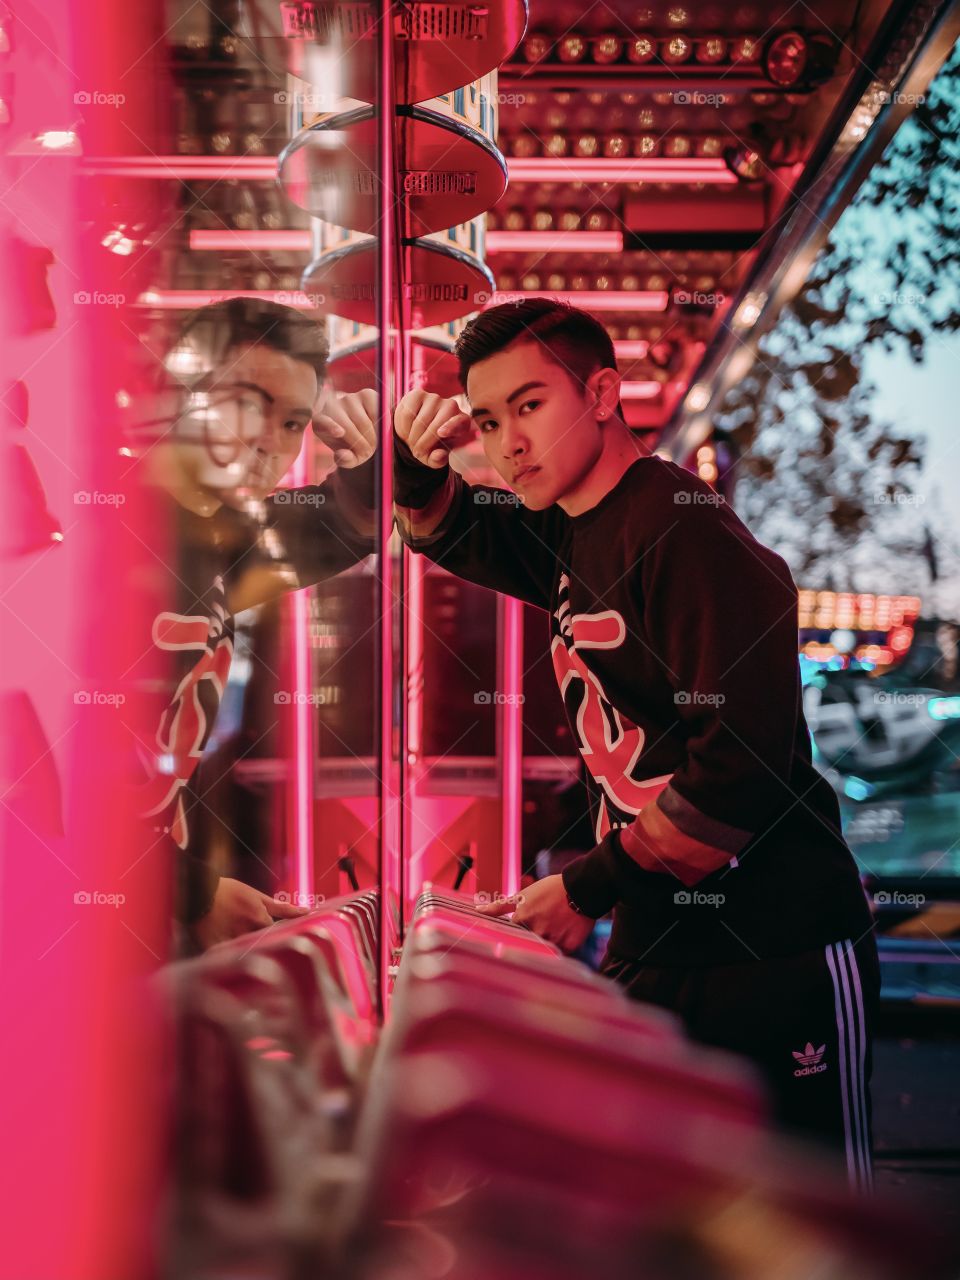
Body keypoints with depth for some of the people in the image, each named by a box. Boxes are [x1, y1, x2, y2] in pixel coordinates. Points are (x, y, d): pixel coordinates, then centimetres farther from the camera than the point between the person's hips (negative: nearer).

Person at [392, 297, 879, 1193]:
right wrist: (417, 463, 7)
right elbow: (447, 533, 31)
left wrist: (589, 888, -14)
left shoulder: (688, 537, -17)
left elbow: (742, 768, -24)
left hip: (776, 953, -8)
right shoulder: (570, 535, 11)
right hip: (651, 951, 9)